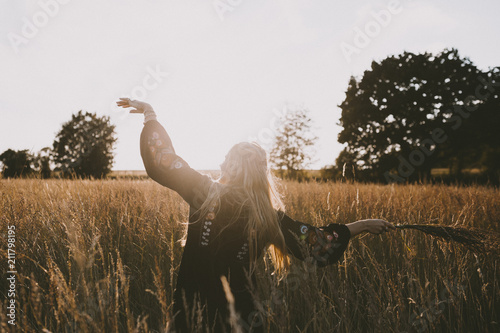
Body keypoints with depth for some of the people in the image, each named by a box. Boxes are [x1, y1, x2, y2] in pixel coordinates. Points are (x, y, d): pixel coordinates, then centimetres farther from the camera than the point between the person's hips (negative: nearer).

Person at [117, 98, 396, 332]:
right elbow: (317, 245, -1)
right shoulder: (272, 218, -11)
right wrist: (362, 225, 10)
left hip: (191, 308, 1)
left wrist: (150, 116, 7)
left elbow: (164, 159, -7)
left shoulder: (205, 193, -14)